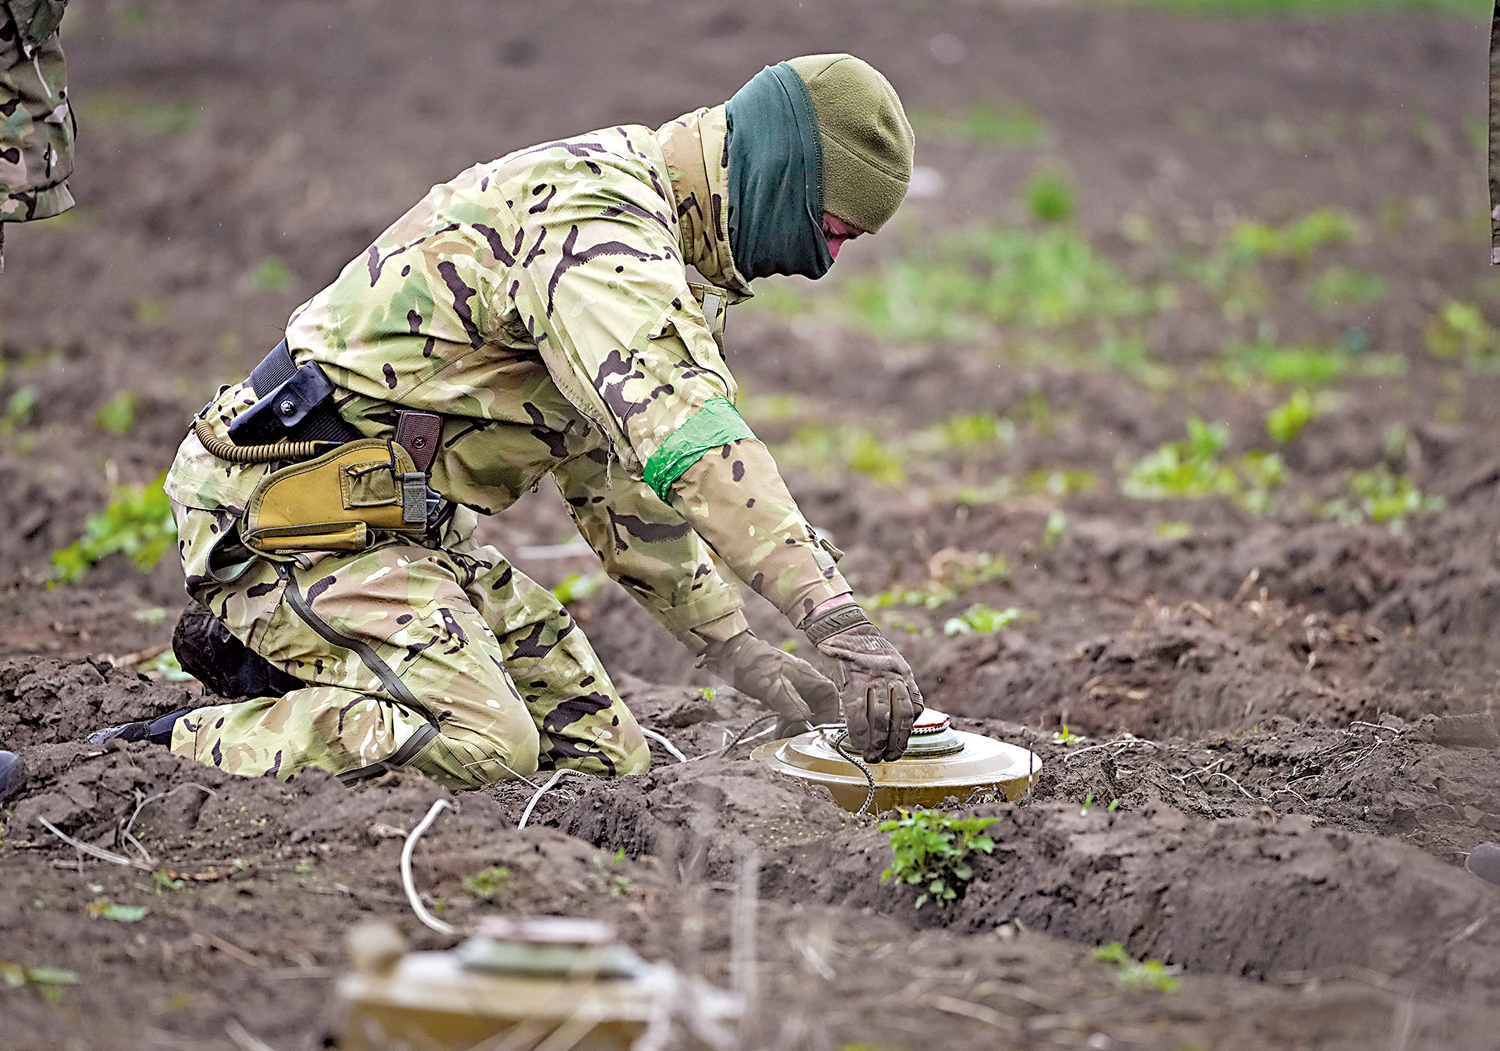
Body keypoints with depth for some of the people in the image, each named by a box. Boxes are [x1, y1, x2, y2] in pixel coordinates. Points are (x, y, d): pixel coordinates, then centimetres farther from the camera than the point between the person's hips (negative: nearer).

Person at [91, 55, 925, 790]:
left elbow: (619, 470, 23)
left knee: (604, 757, 4)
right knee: (481, 750, -29)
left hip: (409, 521, 11)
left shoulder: (652, 237, 15)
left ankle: (271, 655, 10)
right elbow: (685, 439, -33)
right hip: (300, 515, -11)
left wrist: (732, 645, 14)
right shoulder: (591, 216, -19)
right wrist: (841, 621, -38)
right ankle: (168, 753, -13)